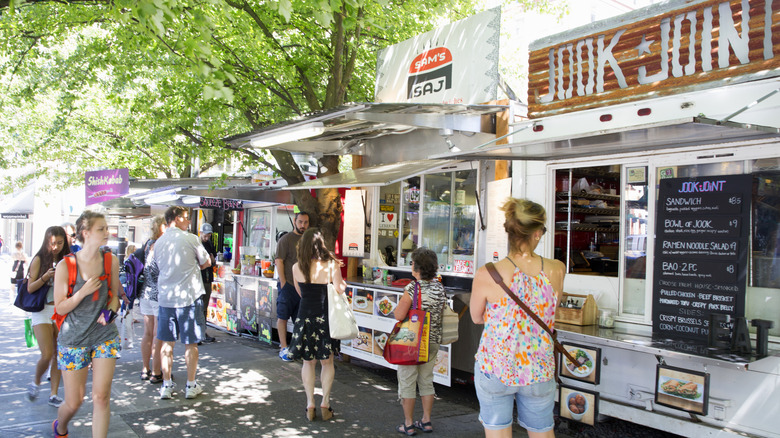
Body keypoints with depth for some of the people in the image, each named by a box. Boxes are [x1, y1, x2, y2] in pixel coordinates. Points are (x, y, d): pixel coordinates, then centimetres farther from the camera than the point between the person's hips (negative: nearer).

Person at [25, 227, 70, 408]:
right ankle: (36, 382, 20)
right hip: (42, 310, -3)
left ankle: (54, 394, 14)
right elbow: (30, 288, -6)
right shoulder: (39, 260, -4)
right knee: (47, 354, -10)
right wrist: (45, 277, -22)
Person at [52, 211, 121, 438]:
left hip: (105, 336, 2)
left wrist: (110, 311, -9)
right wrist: (83, 292, -23)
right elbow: (60, 308, -7)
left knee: (101, 397, -7)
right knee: (73, 403, 8)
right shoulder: (65, 266, -11)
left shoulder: (111, 261, -3)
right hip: (73, 339, -1)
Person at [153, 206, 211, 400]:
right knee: (191, 343, 6)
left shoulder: (158, 242, 6)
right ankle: (191, 386, 13)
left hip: (165, 297, 4)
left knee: (167, 343, 11)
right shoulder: (190, 239, -9)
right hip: (188, 297, -4)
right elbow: (206, 263, 2)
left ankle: (166, 385, 16)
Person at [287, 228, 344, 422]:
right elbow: (339, 290, -13)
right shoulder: (331, 264, -11)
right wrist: (344, 284, 8)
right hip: (326, 317, -1)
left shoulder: (297, 267, -3)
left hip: (305, 316, 1)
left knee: (308, 362, 14)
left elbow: (300, 292, 9)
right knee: (327, 362, 14)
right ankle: (325, 403, 12)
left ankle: (310, 404, 13)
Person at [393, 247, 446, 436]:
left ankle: (408, 424, 13)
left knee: (407, 382, 6)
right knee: (426, 381, 17)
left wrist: (398, 306, -1)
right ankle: (426, 421, 24)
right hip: (433, 341, 6)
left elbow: (399, 315, -19)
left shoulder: (413, 288, -19)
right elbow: (441, 312, 10)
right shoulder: (440, 288, 1)